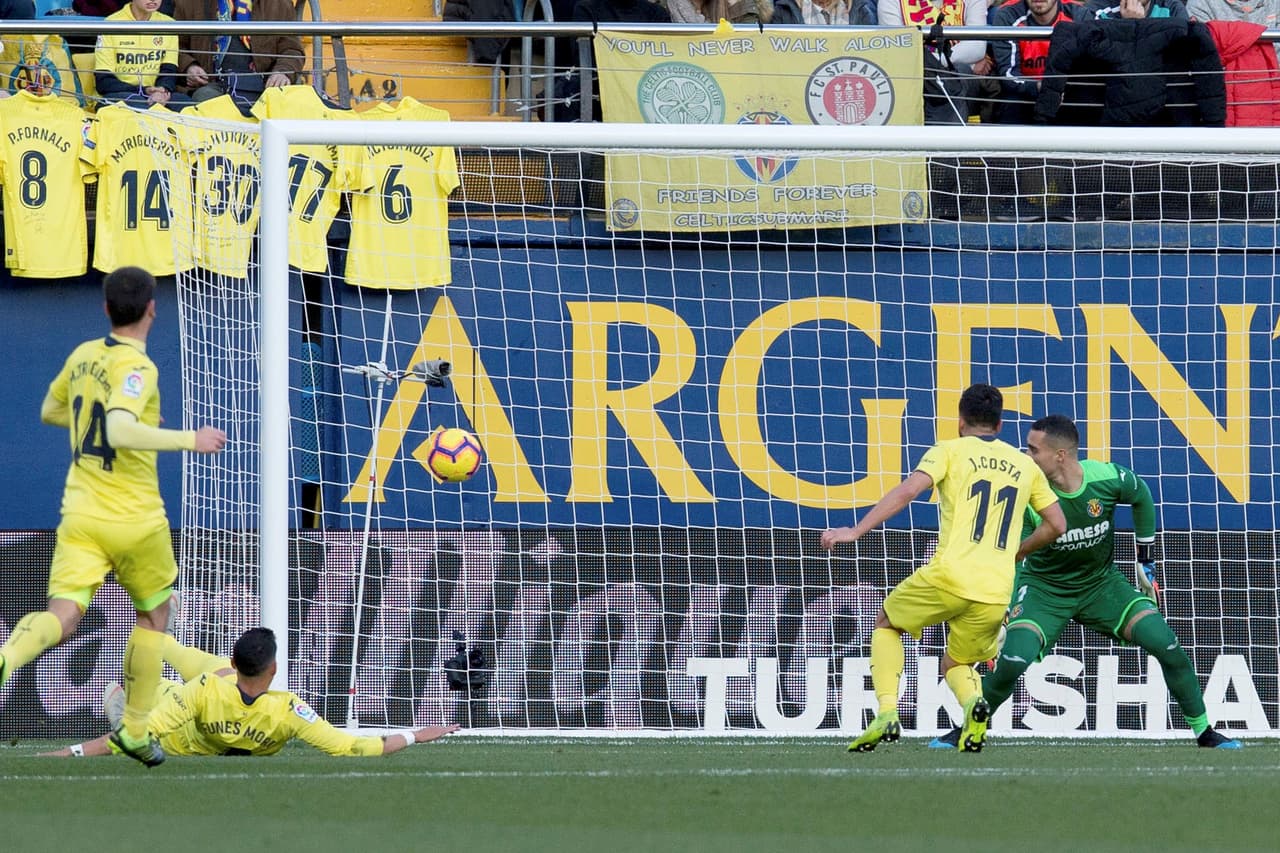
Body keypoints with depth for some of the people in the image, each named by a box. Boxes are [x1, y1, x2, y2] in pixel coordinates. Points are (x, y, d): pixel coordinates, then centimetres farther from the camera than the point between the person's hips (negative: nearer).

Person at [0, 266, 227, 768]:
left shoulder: (81, 357, 8)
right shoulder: (136, 367, -15)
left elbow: (50, 411, 25)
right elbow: (119, 432, -30)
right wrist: (188, 440, -23)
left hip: (80, 516, 5)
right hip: (135, 519, -5)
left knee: (62, 617, -8)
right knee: (153, 614, 19)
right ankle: (135, 730, 22)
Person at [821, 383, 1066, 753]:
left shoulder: (951, 451, 6)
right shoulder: (1025, 465, 18)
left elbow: (908, 490, -10)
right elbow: (1057, 525, 19)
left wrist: (856, 531, -11)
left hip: (950, 575, -3)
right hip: (996, 592, 3)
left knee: (886, 624, 24)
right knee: (956, 664, 24)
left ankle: (887, 713, 3)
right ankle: (972, 701, -13)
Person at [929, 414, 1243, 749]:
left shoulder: (1108, 478, -20)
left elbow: (1142, 498, 4)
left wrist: (1147, 562, 9)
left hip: (1102, 582, 2)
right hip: (1044, 588, -2)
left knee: (1167, 645, -11)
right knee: (1013, 657, -25)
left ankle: (1203, 731, 6)